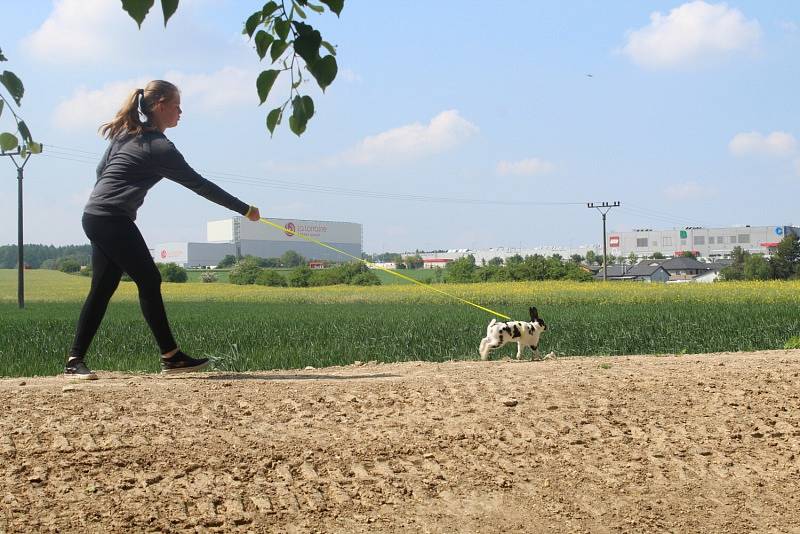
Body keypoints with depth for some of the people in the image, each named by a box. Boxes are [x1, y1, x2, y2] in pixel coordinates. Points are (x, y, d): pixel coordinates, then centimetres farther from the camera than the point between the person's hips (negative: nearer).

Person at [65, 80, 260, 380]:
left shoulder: (125, 134, 14)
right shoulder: (159, 147, -11)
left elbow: (102, 170, 19)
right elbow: (200, 185, -8)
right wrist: (245, 210, -3)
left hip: (94, 217, 9)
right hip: (114, 221, -9)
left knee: (102, 289, 9)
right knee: (149, 282, -4)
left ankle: (75, 361, 7)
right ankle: (171, 357, -1)